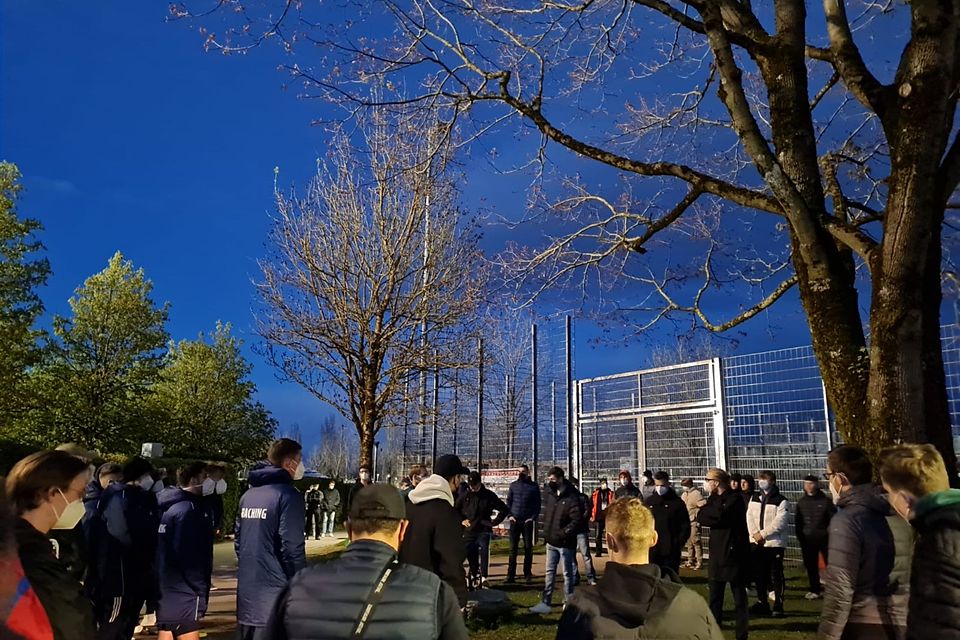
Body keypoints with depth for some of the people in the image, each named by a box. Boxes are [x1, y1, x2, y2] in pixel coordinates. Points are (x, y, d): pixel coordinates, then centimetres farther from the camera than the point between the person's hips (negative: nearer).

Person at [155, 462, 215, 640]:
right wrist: (200, 591, -16)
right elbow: (189, 556, -22)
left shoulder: (168, 506, 10)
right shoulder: (189, 508, -17)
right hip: (182, 591, -9)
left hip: (165, 587, 10)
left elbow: (167, 548, 14)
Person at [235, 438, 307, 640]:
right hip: (274, 593, -8)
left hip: (247, 593, 8)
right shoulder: (288, 495, -14)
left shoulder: (248, 495, 11)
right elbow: (292, 549, -18)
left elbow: (239, 541, 17)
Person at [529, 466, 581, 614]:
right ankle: (545, 602, 18)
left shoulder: (571, 497, -17)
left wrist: (563, 533, -22)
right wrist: (546, 532, 11)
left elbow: (576, 520, -20)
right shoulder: (549, 493, 4)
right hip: (551, 541, 6)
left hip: (565, 543, -6)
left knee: (567, 573, 8)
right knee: (550, 572, 12)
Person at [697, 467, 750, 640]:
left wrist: (706, 509, -9)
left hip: (734, 553, -7)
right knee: (715, 595, 14)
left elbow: (721, 515, -26)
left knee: (739, 596, 3)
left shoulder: (734, 498, -11)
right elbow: (701, 517, -1)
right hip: (717, 553, 7)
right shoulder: (714, 499, 11)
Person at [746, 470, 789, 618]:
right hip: (756, 543, 6)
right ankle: (762, 603, 22)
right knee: (760, 575, 12)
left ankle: (778, 605, 5)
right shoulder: (755, 498, 11)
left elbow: (779, 522, -15)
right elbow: (750, 517, 5)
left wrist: (762, 534, -15)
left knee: (776, 575, -3)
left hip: (775, 543, -6)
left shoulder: (781, 501, -8)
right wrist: (755, 534, -9)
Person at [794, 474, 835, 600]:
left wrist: (828, 533, -10)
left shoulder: (825, 501, -4)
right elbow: (797, 520, 9)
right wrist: (800, 536, 3)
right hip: (807, 540, 4)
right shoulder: (801, 501, 6)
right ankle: (815, 590, 20)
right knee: (811, 566, 9)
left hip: (824, 539, -3)